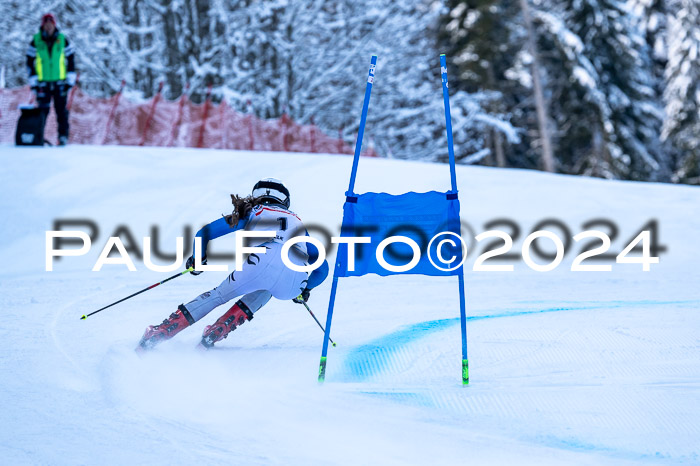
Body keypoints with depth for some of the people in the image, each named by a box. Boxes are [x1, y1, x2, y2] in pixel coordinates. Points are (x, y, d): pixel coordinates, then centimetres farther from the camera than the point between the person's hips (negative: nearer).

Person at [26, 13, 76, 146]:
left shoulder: (63, 40, 3)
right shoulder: (36, 41, 3)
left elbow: (71, 60, 8)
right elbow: (30, 62, 6)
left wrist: (70, 80, 3)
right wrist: (33, 82, 1)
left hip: (60, 82, 0)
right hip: (43, 83, 0)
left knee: (61, 111, -1)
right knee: (42, 110, -2)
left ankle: (63, 137, 4)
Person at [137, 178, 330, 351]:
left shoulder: (252, 212, 28)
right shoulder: (297, 222, 37)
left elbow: (205, 233, 24)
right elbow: (322, 267, 38)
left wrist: (197, 259, 41)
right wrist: (305, 290, 55)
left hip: (263, 261, -2)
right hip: (294, 283, 3)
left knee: (219, 295, 21)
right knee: (264, 290, 35)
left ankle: (159, 333, 14)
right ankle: (213, 335, 18)